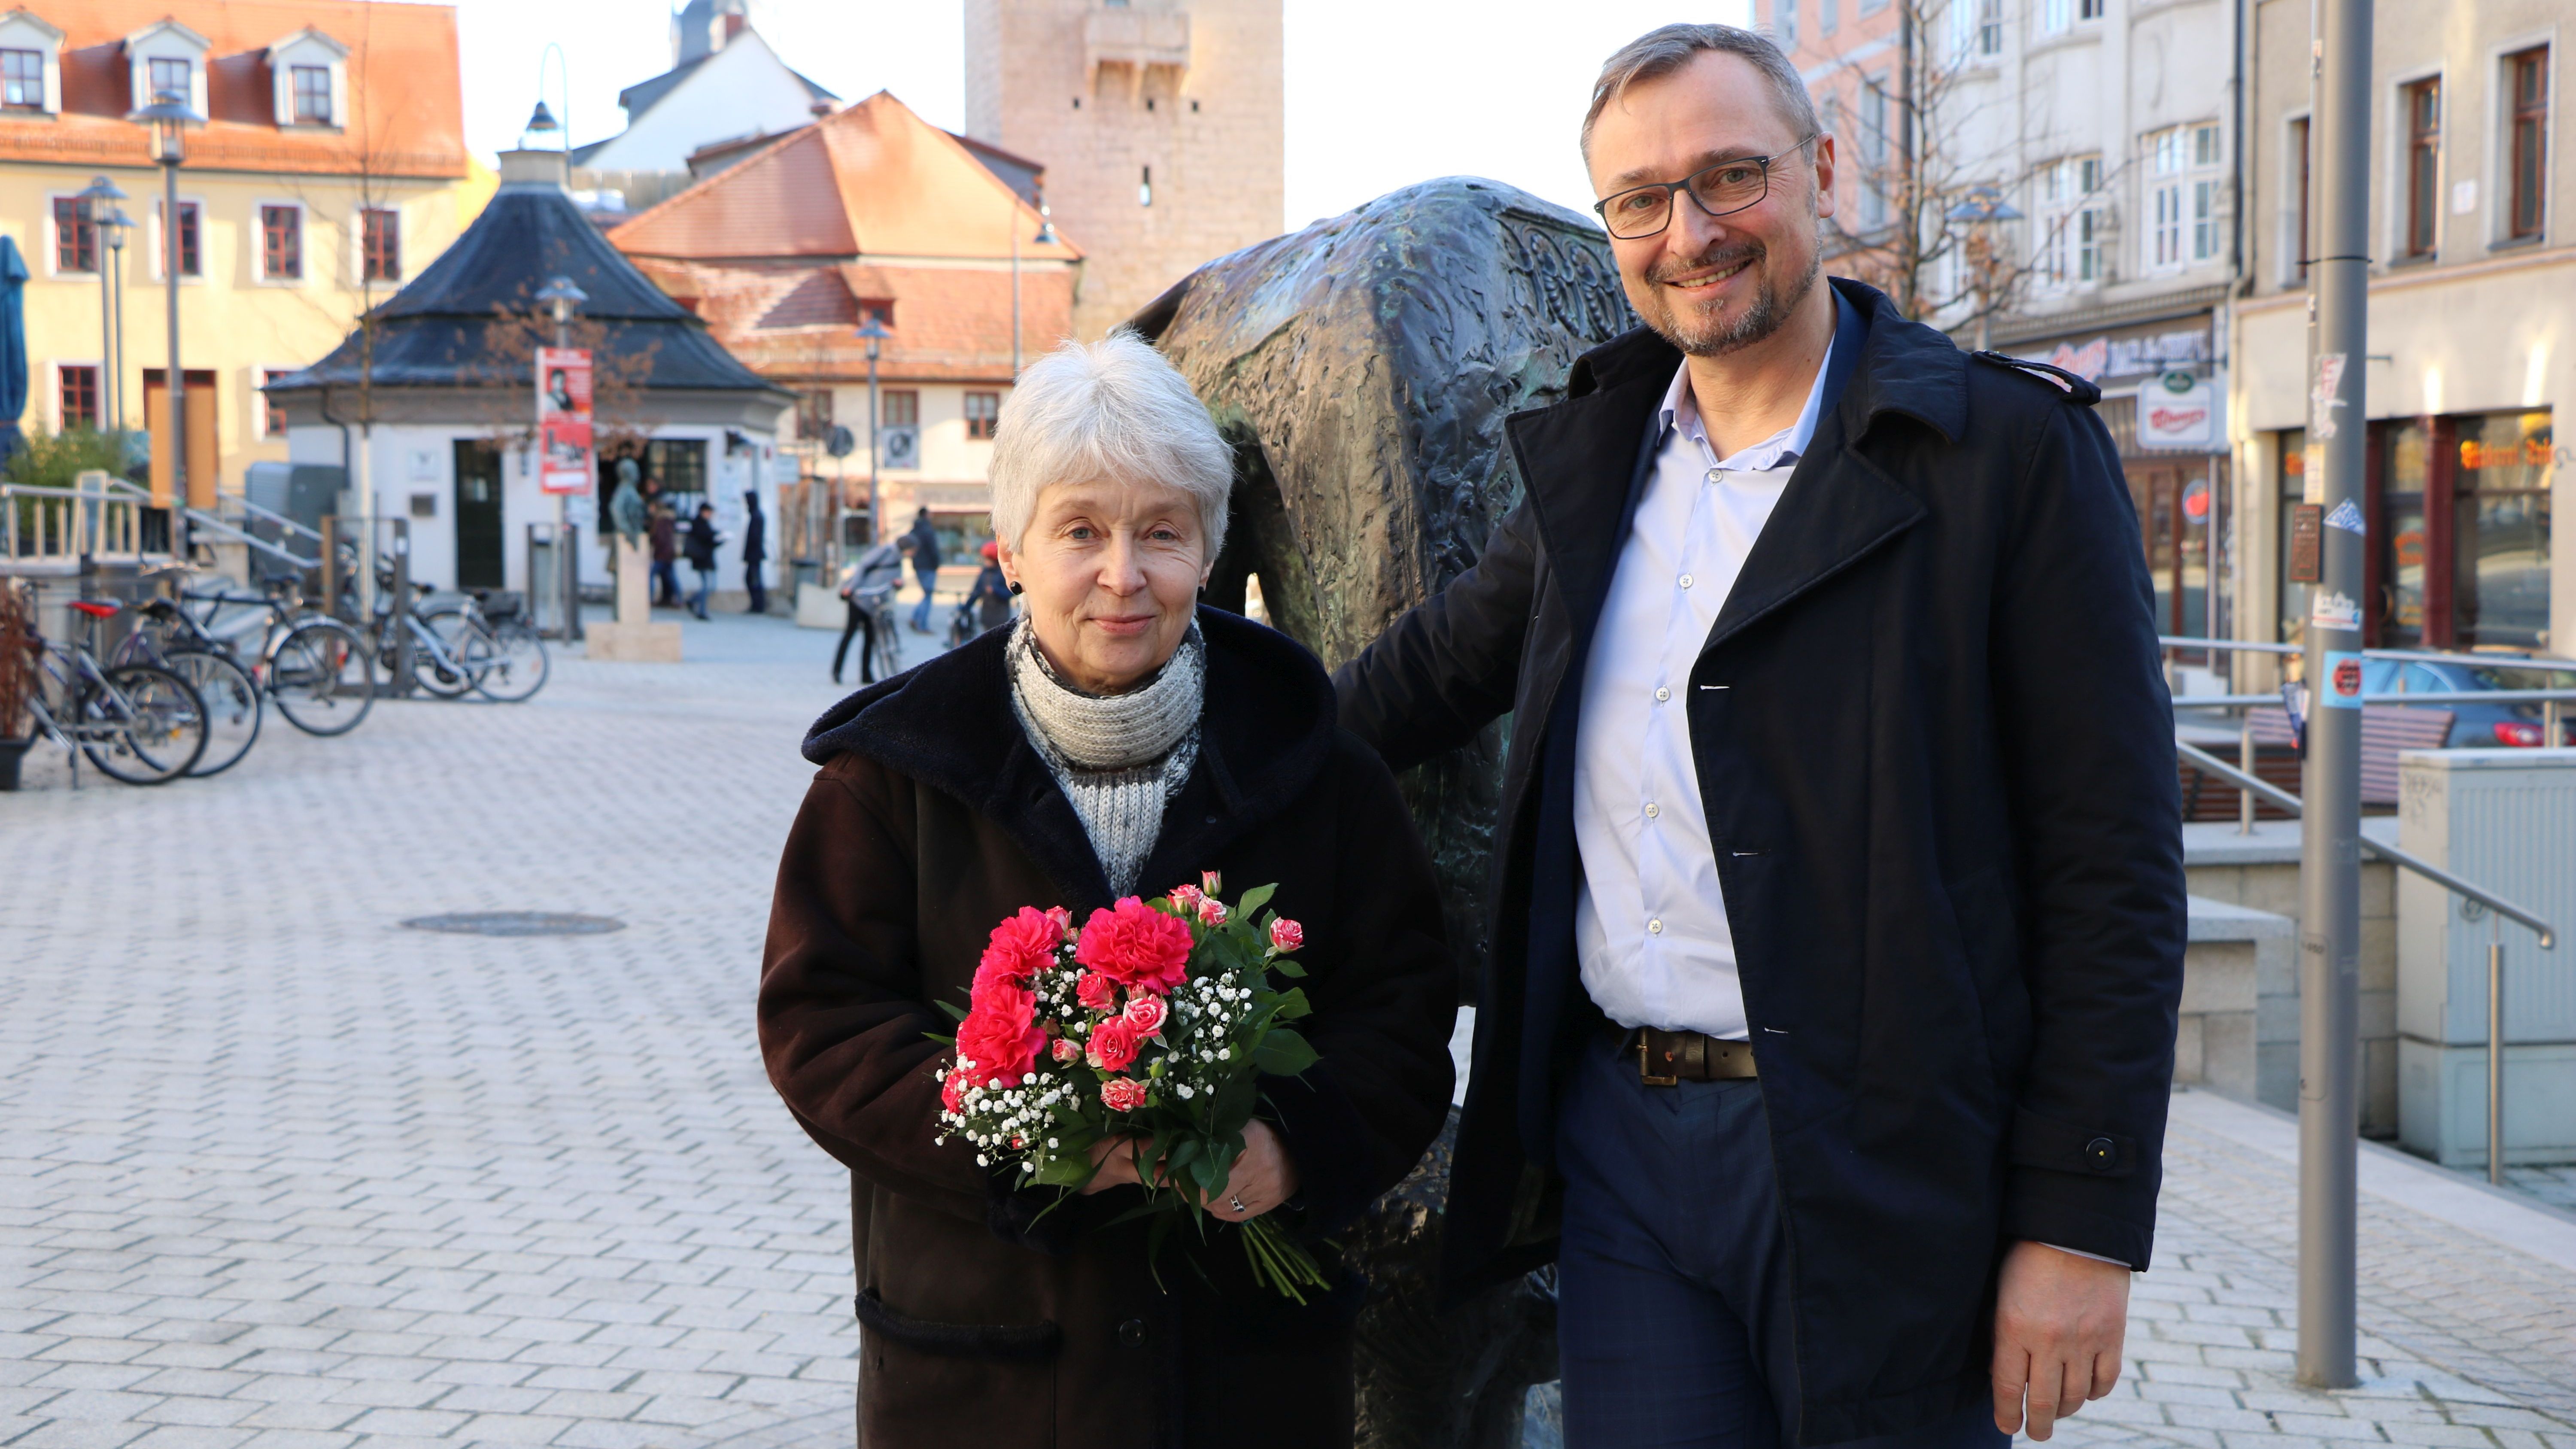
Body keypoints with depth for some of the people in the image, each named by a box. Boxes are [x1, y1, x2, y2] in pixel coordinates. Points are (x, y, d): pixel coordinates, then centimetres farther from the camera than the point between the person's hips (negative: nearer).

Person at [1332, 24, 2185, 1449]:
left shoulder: (2009, 447, -7)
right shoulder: (1592, 450, 10)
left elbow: (2115, 864, -9)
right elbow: (1436, 665, 27)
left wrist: (2083, 1221, -12)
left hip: (1880, 1165, -5)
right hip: (1621, 1145, 5)